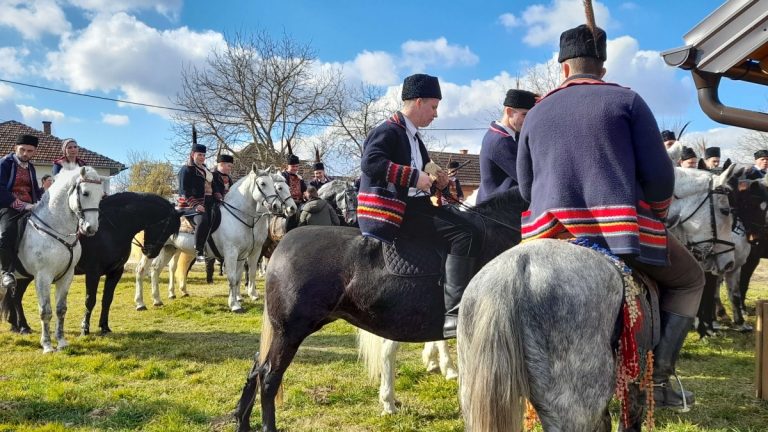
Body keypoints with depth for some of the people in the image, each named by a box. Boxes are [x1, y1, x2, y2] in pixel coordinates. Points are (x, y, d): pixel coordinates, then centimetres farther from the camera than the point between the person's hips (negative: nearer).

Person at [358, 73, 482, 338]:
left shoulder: (413, 137, 22)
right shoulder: (389, 131, -8)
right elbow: (370, 162, -26)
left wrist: (436, 182, 8)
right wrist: (414, 176, -25)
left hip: (410, 206, 11)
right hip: (391, 213, -11)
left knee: (463, 223, 16)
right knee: (466, 233, -22)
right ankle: (454, 314, -27)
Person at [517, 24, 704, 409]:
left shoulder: (535, 114, 14)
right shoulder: (627, 100, 4)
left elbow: (525, 189, 15)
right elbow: (659, 174, -2)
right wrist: (653, 219, 16)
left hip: (551, 235, 3)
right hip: (623, 229, -3)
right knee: (689, 279, 23)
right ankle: (658, 377, 10)